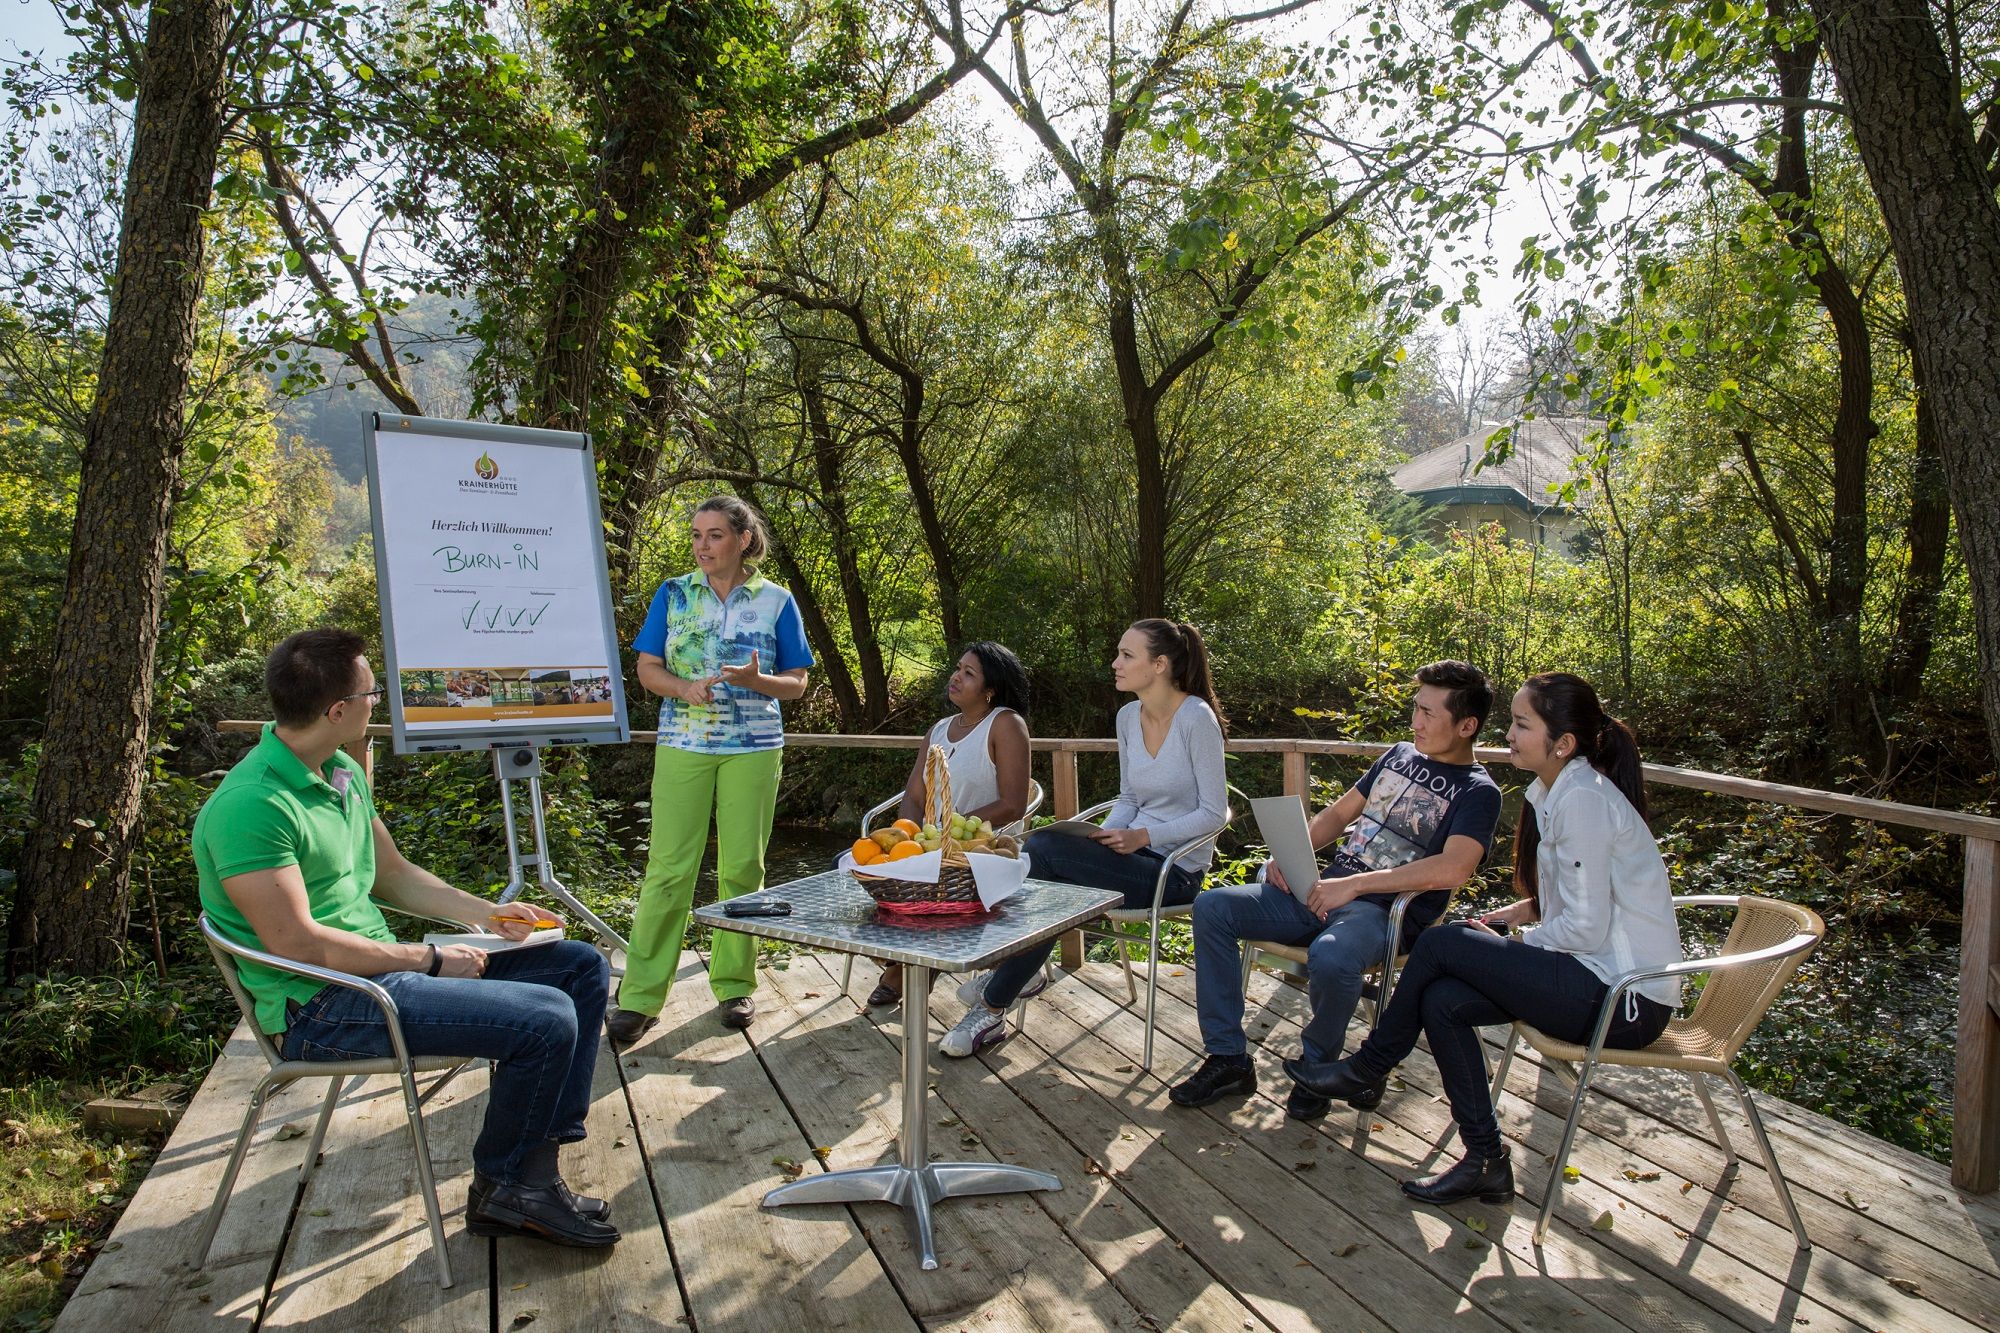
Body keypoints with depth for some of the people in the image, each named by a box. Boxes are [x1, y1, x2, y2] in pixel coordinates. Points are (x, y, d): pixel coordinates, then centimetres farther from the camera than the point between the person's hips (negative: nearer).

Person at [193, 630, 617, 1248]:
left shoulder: (344, 775, 11)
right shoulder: (251, 806, -20)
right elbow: (297, 942, -24)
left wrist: (488, 913, 9)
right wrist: (430, 959, -17)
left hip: (380, 966, 10)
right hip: (321, 1009, -10)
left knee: (582, 968, 5)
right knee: (546, 1020, -24)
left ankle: (534, 1169, 3)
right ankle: (503, 1186, 3)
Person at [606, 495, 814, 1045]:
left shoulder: (776, 600, 3)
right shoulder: (673, 594, 6)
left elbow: (797, 683, 3)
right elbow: (648, 669, 4)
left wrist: (755, 681, -17)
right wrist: (686, 689, -17)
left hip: (753, 747, 0)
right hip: (683, 746, 0)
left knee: (742, 867, 5)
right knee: (668, 868, -3)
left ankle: (733, 984, 19)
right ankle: (640, 996, 4)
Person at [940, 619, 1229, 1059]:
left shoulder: (1196, 717, -15)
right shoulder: (1128, 717, 7)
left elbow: (1214, 814, -14)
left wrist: (1142, 836, -21)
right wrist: (1107, 834, -4)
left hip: (1176, 871, -7)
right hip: (1136, 854, 7)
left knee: (1042, 849, -23)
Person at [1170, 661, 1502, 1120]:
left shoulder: (1477, 792, -6)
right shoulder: (1400, 755, 16)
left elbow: (1454, 868, -23)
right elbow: (1340, 812, 23)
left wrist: (1353, 885, -27)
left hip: (1385, 910, -7)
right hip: (1328, 889, 7)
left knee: (1329, 958, -40)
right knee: (1212, 908, -9)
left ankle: (1317, 1066, -7)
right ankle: (1228, 1058, -4)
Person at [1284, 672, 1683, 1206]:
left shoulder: (1583, 799, -20)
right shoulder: (1557, 790, 10)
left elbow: (1586, 930, -21)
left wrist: (1514, 941, -5)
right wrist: (1526, 910, 7)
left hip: (1626, 1000, -9)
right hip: (1608, 982, 9)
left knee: (1440, 944, -13)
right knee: (1441, 999, -5)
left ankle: (1367, 1070, 7)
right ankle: (1485, 1162, 4)